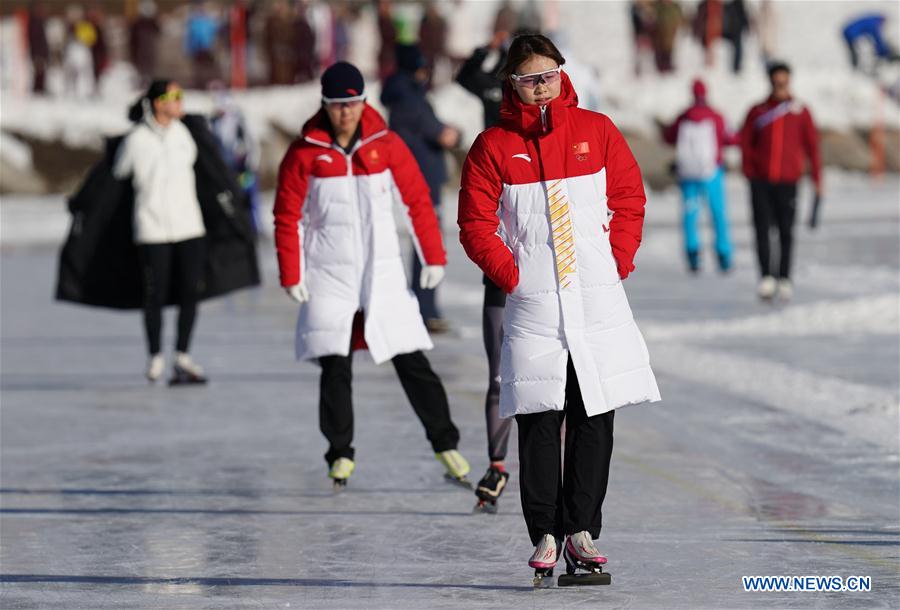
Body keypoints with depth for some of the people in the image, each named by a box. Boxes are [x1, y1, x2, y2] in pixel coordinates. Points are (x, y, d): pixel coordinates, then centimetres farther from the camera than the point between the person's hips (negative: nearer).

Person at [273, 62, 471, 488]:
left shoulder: (386, 144, -1)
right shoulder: (305, 153, -3)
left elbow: (418, 200, 5)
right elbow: (287, 216, 2)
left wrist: (434, 257, 4)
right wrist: (291, 274, -2)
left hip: (383, 273, 0)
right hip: (328, 276, 0)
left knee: (410, 361, -2)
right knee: (334, 368, -1)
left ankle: (445, 443, 8)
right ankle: (340, 454, 13)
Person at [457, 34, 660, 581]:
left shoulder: (597, 131, 8)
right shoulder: (494, 146, 4)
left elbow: (629, 199, 10)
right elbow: (476, 224, 4)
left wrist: (618, 262, 0)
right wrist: (510, 274, -6)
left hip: (598, 296, 2)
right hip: (533, 304, -2)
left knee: (595, 419, 2)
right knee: (539, 422, -4)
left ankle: (581, 529, 9)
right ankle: (545, 536, 0)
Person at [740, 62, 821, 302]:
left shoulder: (800, 112, 6)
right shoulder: (757, 112, 6)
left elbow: (811, 145, 7)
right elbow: (746, 143, 9)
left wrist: (817, 179, 3)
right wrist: (750, 171, -2)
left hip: (787, 181, 0)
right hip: (761, 181, 0)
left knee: (786, 232, 1)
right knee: (762, 229, -7)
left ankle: (784, 278, 10)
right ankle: (766, 277, -6)